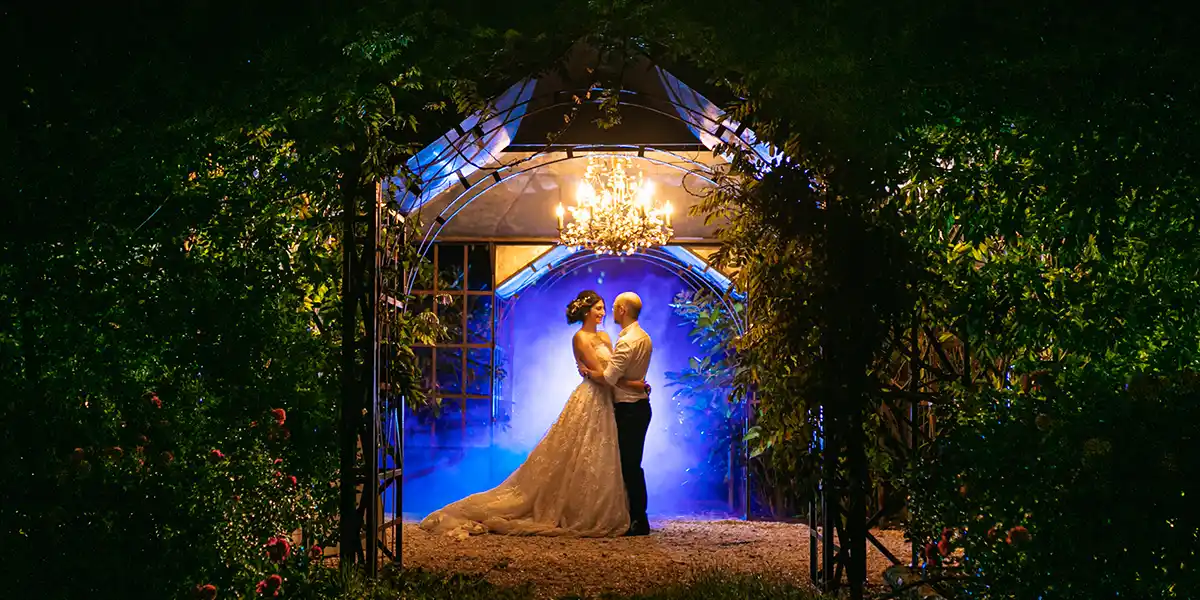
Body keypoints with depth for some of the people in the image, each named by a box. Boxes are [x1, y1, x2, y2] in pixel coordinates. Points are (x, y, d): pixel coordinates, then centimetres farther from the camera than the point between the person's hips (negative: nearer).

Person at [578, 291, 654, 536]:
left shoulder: (627, 342, -19)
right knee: (632, 464, 14)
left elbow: (609, 377, -21)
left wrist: (587, 372, -4)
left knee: (629, 466, -4)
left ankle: (638, 522, -1)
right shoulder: (644, 338, 12)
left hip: (628, 409, -10)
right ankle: (637, 519, 18)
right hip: (639, 406, 10)